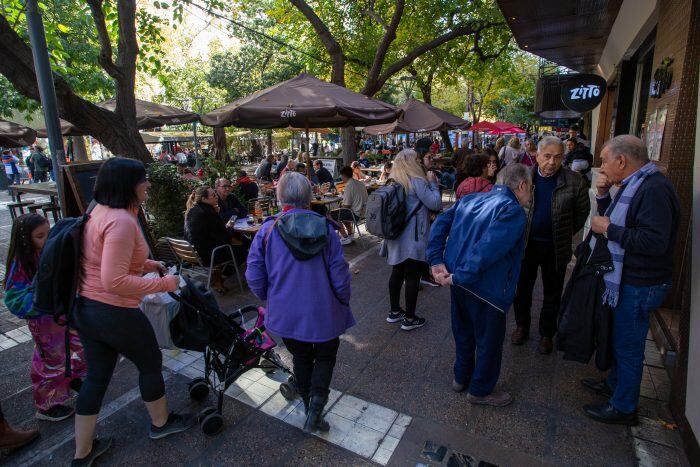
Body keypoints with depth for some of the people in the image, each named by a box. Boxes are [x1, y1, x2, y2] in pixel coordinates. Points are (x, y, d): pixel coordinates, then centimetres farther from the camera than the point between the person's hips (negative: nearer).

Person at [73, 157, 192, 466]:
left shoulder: (98, 212, 5)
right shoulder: (121, 221, -25)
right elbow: (114, 281, -30)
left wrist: (146, 264, 14)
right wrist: (163, 284, -22)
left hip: (84, 309, 9)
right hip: (115, 314, -9)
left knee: (96, 376, 21)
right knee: (151, 364, 16)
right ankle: (161, 423, 40)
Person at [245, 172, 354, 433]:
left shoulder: (267, 230, -10)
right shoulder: (325, 228, -11)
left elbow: (254, 277, -6)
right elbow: (340, 273, -8)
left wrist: (269, 299, 13)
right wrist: (343, 302, 8)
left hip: (287, 312, 2)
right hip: (324, 311, -1)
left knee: (301, 357, 22)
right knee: (325, 356, 20)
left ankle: (310, 407, 36)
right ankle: (317, 400, 2)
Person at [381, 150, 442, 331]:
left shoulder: (394, 182, 9)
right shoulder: (417, 182, -16)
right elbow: (436, 204, -14)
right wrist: (433, 183, -4)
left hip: (396, 238, 8)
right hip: (412, 240, -8)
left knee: (397, 273, 16)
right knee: (412, 277, 2)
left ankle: (394, 312, 29)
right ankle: (409, 319, 12)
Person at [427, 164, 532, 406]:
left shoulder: (470, 199, 9)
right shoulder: (514, 211, -15)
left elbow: (440, 223, 1)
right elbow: (488, 248, -28)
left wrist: (436, 261, -5)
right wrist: (460, 276, -23)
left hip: (459, 282, 8)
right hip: (486, 288, -7)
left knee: (463, 331, 25)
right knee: (489, 341, 14)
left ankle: (461, 377, 45)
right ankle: (481, 390, 34)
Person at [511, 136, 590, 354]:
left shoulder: (574, 181, -9)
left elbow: (582, 211, 4)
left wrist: (567, 234, 5)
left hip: (556, 247, 0)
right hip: (526, 244, 1)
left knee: (552, 293, 14)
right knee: (522, 287, 14)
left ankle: (547, 333, 33)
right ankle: (522, 326, 36)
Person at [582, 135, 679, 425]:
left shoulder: (654, 190, -23)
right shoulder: (634, 185, 9)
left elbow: (655, 241, -32)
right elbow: (615, 221, 16)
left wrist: (608, 229, -24)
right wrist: (602, 195, 1)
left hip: (640, 286, -10)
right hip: (627, 279, 10)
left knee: (628, 346, 5)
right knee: (619, 339, 24)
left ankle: (623, 408, 22)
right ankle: (614, 384, 43)